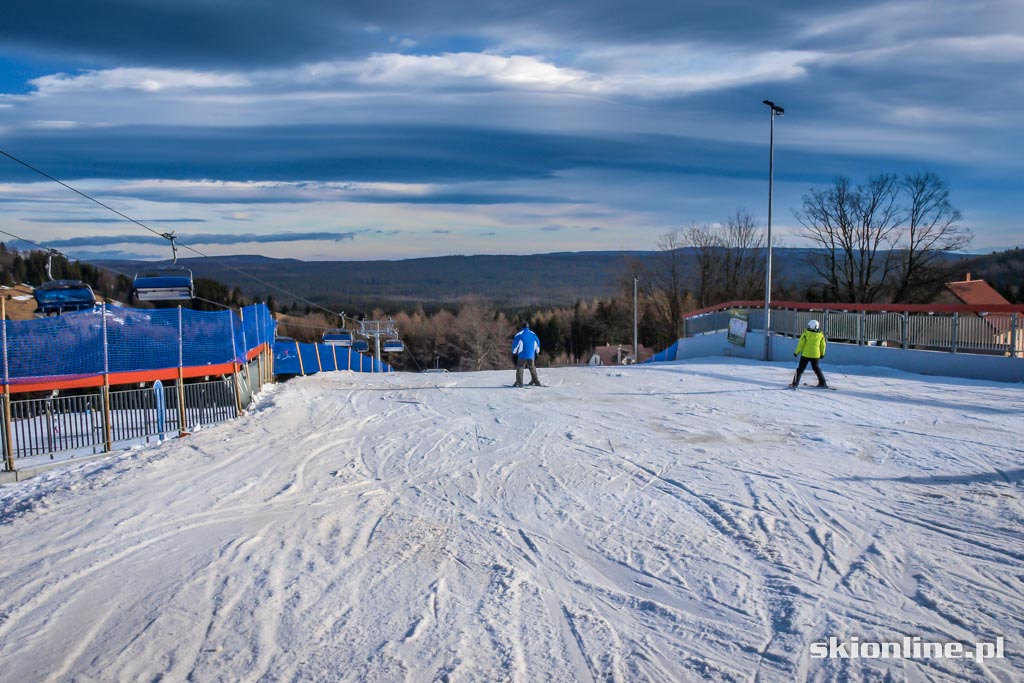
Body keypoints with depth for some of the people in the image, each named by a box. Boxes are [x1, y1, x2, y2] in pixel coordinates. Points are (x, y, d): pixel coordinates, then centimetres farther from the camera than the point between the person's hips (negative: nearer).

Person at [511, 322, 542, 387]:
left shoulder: (519, 334, -4)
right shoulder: (533, 334, 9)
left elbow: (515, 344, -4)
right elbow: (537, 343, 18)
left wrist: (514, 352, 8)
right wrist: (537, 351, 32)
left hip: (522, 355, -4)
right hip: (531, 355, 4)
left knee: (519, 368, -3)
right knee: (532, 368, 20)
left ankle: (519, 382, -16)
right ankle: (536, 381, 24)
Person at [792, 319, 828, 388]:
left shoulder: (806, 334, -11)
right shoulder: (821, 335, -2)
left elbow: (801, 344, -9)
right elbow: (823, 346, 7)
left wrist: (796, 352, 0)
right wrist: (822, 354, 22)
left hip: (805, 354, -3)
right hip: (815, 355, 3)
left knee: (800, 368, 5)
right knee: (816, 368, 18)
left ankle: (795, 383, 0)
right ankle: (822, 383, 20)